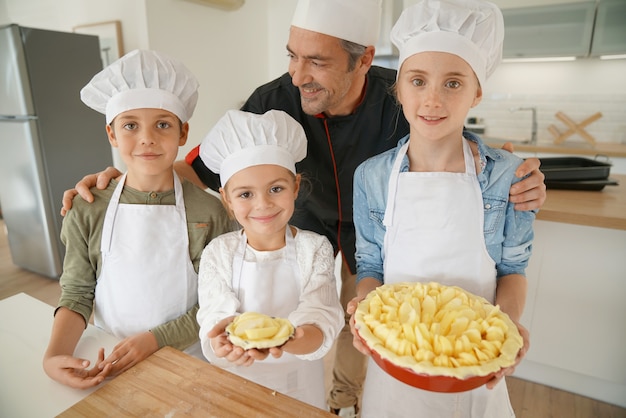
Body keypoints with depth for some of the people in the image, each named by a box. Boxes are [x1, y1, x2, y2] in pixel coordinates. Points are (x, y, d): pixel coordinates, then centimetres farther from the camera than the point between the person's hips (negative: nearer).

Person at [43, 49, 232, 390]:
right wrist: (55, 354, -19)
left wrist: (154, 339, -21)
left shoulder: (208, 212, -16)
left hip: (187, 359, -1)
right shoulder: (87, 212, -9)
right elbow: (77, 293, -3)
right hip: (109, 366, 2)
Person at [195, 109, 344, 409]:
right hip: (234, 382, 1)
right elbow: (216, 319, -16)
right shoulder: (218, 253, -12)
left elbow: (321, 326, -21)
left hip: (299, 386, 0)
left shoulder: (315, 249, -15)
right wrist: (225, 341, -39)